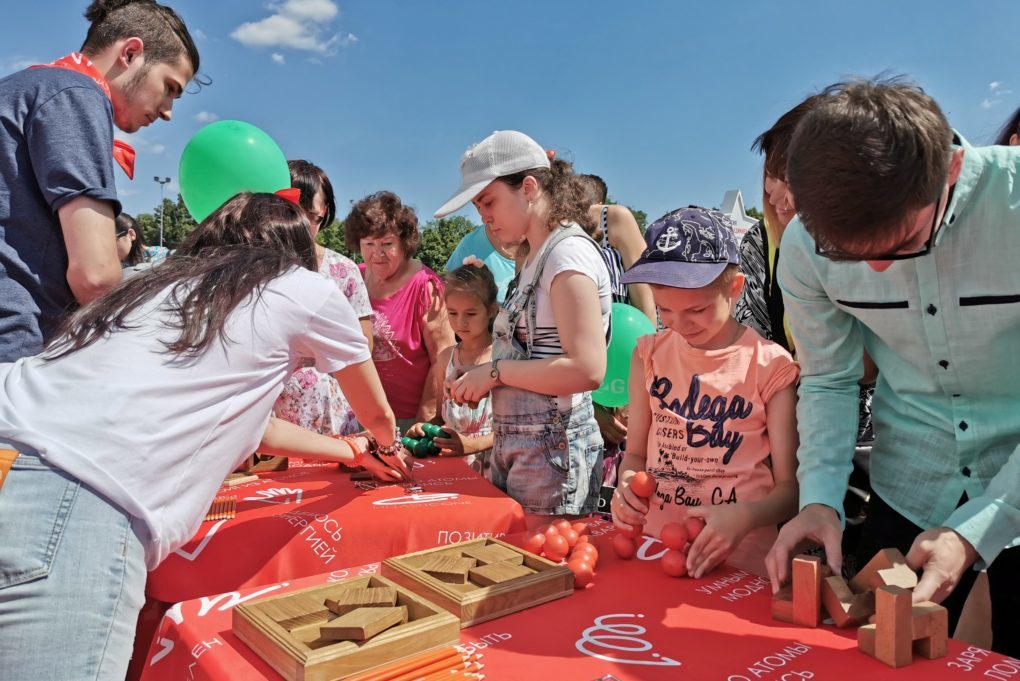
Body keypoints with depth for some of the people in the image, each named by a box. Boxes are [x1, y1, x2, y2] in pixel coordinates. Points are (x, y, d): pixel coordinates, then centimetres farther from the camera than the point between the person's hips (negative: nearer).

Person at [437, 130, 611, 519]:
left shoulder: (570, 253, -13)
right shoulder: (536, 259, 13)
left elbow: (587, 369, -23)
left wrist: (494, 372, -15)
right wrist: (480, 383, -1)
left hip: (553, 448, -8)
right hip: (513, 445, 8)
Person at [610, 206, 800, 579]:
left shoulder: (770, 366, -3)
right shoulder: (649, 355, 7)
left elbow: (790, 487, -1)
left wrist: (745, 516, -20)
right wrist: (627, 483, -8)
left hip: (738, 559, -2)